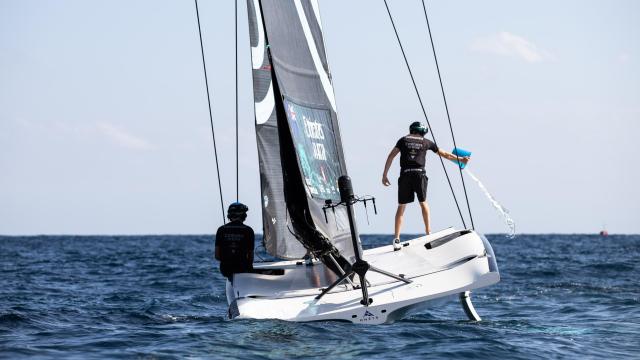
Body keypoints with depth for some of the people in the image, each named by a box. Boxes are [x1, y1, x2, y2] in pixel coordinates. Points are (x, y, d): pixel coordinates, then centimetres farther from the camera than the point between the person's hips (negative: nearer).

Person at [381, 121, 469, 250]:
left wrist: (384, 175, 4)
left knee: (401, 207, 4)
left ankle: (396, 239, -6)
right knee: (423, 202, 22)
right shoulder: (426, 142, 15)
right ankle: (428, 232, 24)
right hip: (420, 174, 0)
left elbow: (391, 156, 4)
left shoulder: (404, 140, 14)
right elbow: (444, 154, 25)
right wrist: (461, 159, 39)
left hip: (405, 174, 0)